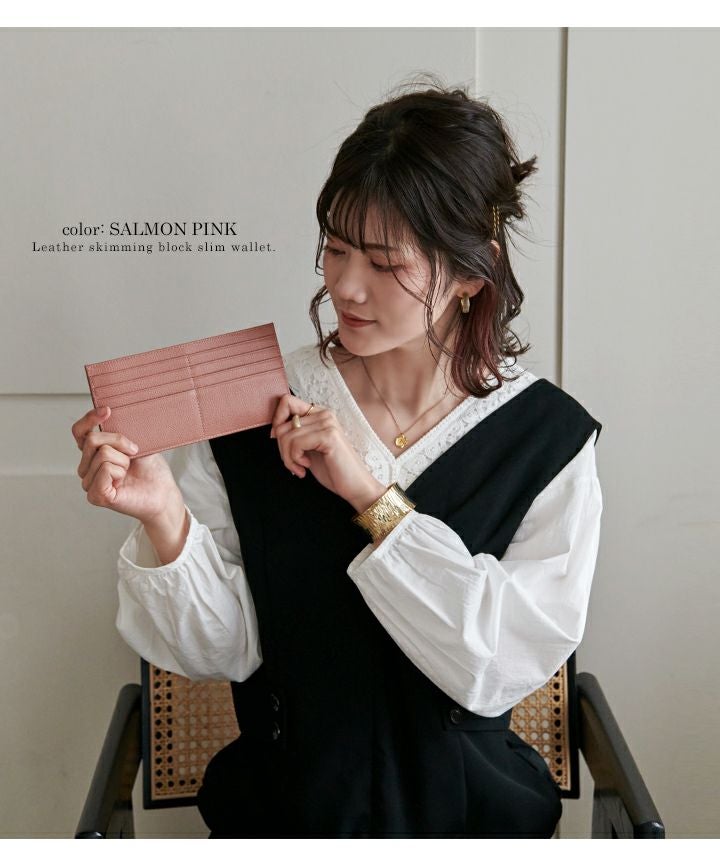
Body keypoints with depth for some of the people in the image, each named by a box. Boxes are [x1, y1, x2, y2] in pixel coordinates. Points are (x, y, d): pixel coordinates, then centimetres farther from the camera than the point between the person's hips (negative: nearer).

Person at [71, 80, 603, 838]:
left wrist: (371, 497, -17)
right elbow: (222, 649, -3)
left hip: (467, 810, 1)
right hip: (281, 804, 0)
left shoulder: (549, 437, -5)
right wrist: (166, 521, -20)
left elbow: (506, 664, -12)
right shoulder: (259, 406, -5)